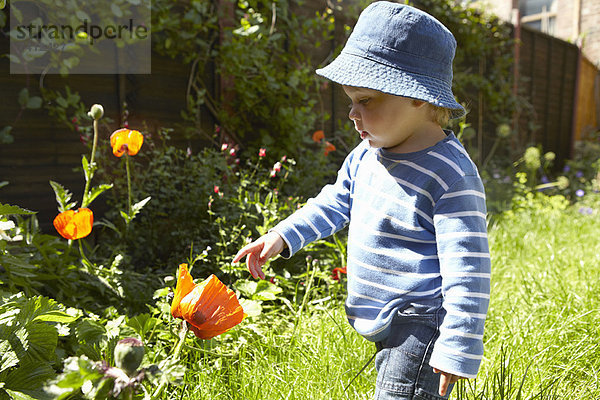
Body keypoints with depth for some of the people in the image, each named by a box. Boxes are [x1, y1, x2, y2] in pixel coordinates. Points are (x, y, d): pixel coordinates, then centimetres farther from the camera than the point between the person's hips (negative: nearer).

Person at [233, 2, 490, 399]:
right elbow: (334, 203, 18)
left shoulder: (451, 175, -22)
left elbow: (466, 269, -21)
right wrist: (282, 236, 8)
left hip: (424, 325, -8)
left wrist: (459, 350, -20)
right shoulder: (366, 157, 3)